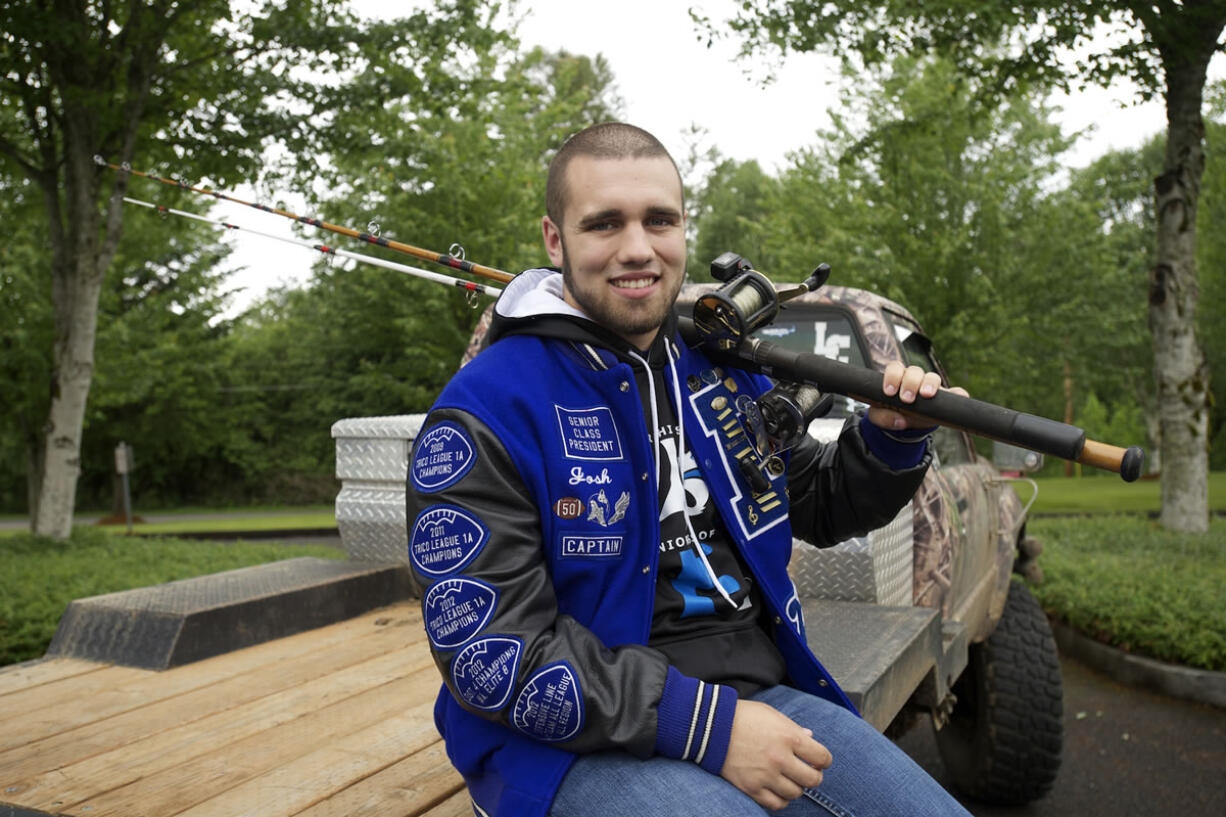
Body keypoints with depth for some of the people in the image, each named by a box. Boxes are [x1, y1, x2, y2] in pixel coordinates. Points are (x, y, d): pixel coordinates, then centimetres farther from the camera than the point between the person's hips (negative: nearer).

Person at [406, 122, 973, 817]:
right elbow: (491, 656, -17)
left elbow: (820, 507, 22)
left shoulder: (723, 373, 9)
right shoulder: (485, 414, -11)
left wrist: (893, 438, 0)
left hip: (759, 696, 6)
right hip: (579, 740, -5)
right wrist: (705, 724, -21)